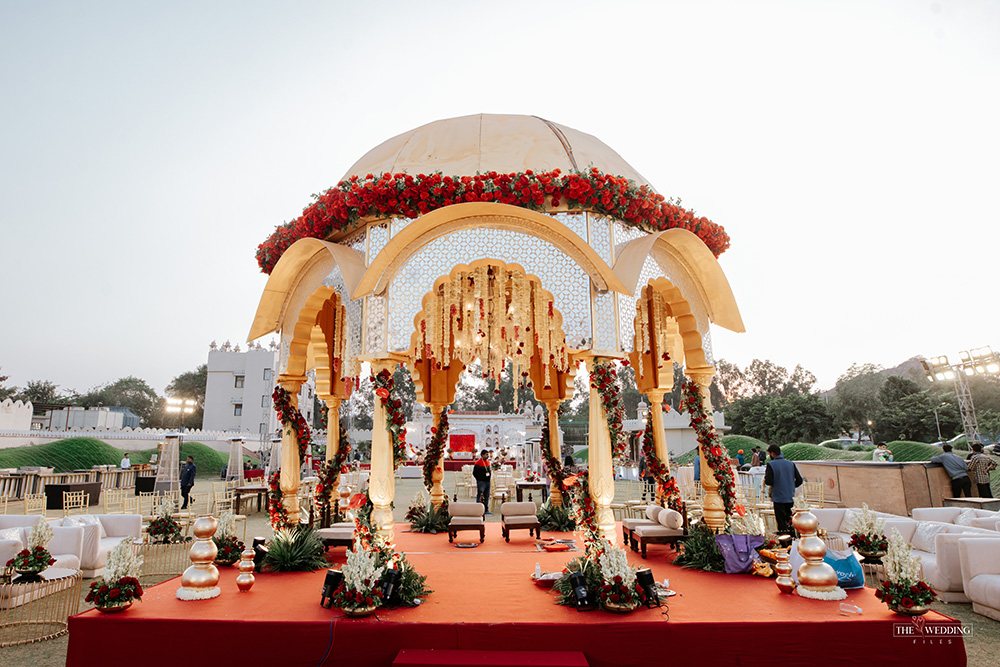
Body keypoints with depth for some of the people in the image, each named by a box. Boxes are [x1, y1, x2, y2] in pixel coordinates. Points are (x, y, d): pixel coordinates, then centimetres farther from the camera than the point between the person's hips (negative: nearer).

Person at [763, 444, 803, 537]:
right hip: (790, 498, 5)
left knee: (781, 522, 3)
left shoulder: (771, 465, -11)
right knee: (790, 520, 18)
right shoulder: (791, 464, 4)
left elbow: (768, 481, -18)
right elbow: (799, 480, 4)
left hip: (778, 499, -4)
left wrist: (765, 476, 3)